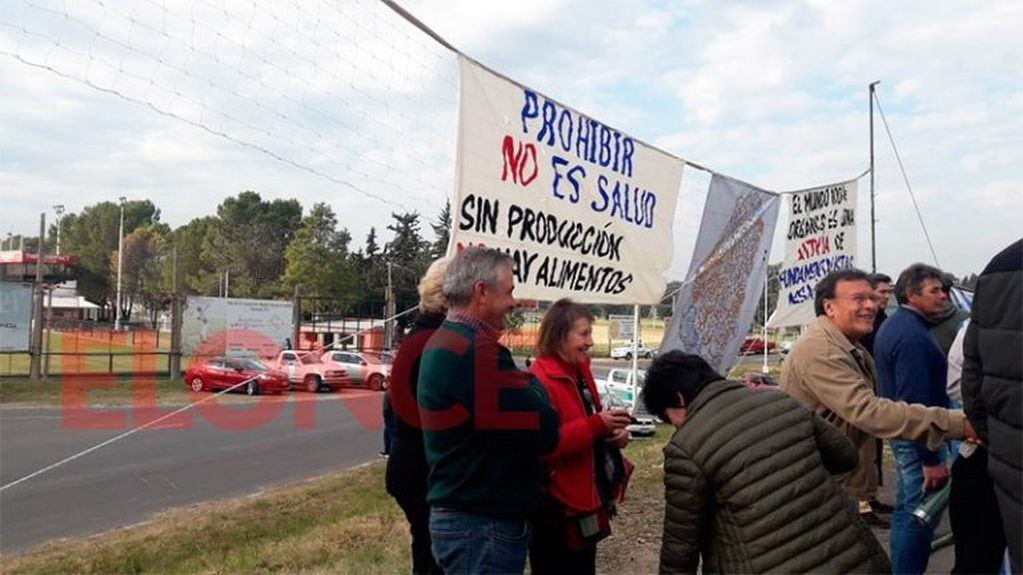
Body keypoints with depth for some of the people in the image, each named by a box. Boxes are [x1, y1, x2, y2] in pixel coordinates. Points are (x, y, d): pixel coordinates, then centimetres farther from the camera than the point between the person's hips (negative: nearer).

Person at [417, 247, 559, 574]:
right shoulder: (477, 350, -23)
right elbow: (543, 431, -21)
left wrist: (525, 388, 3)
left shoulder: (443, 343, 12)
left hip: (458, 515, 10)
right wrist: (533, 386, -3)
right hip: (485, 525, -10)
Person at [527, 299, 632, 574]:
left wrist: (612, 433, 1)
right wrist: (597, 425, -31)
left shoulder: (579, 372, 9)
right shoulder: (540, 381, -21)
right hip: (557, 510, -10)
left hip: (585, 501, 10)